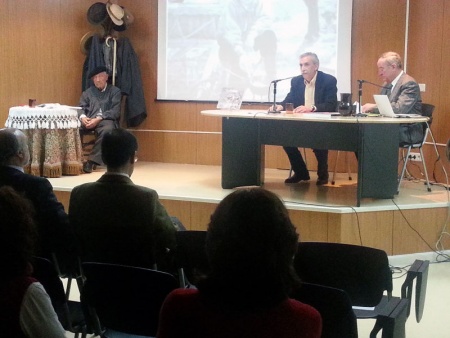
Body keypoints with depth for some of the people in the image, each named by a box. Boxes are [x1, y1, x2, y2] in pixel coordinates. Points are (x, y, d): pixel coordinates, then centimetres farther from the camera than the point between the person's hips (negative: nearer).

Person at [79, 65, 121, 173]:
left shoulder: (115, 91, 11)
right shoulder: (88, 92, 24)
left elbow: (115, 111, -2)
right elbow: (81, 108, 14)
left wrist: (98, 119, -16)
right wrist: (82, 117, -12)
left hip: (106, 120, -3)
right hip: (89, 120, 3)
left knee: (107, 129, -40)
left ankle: (92, 161, -38)